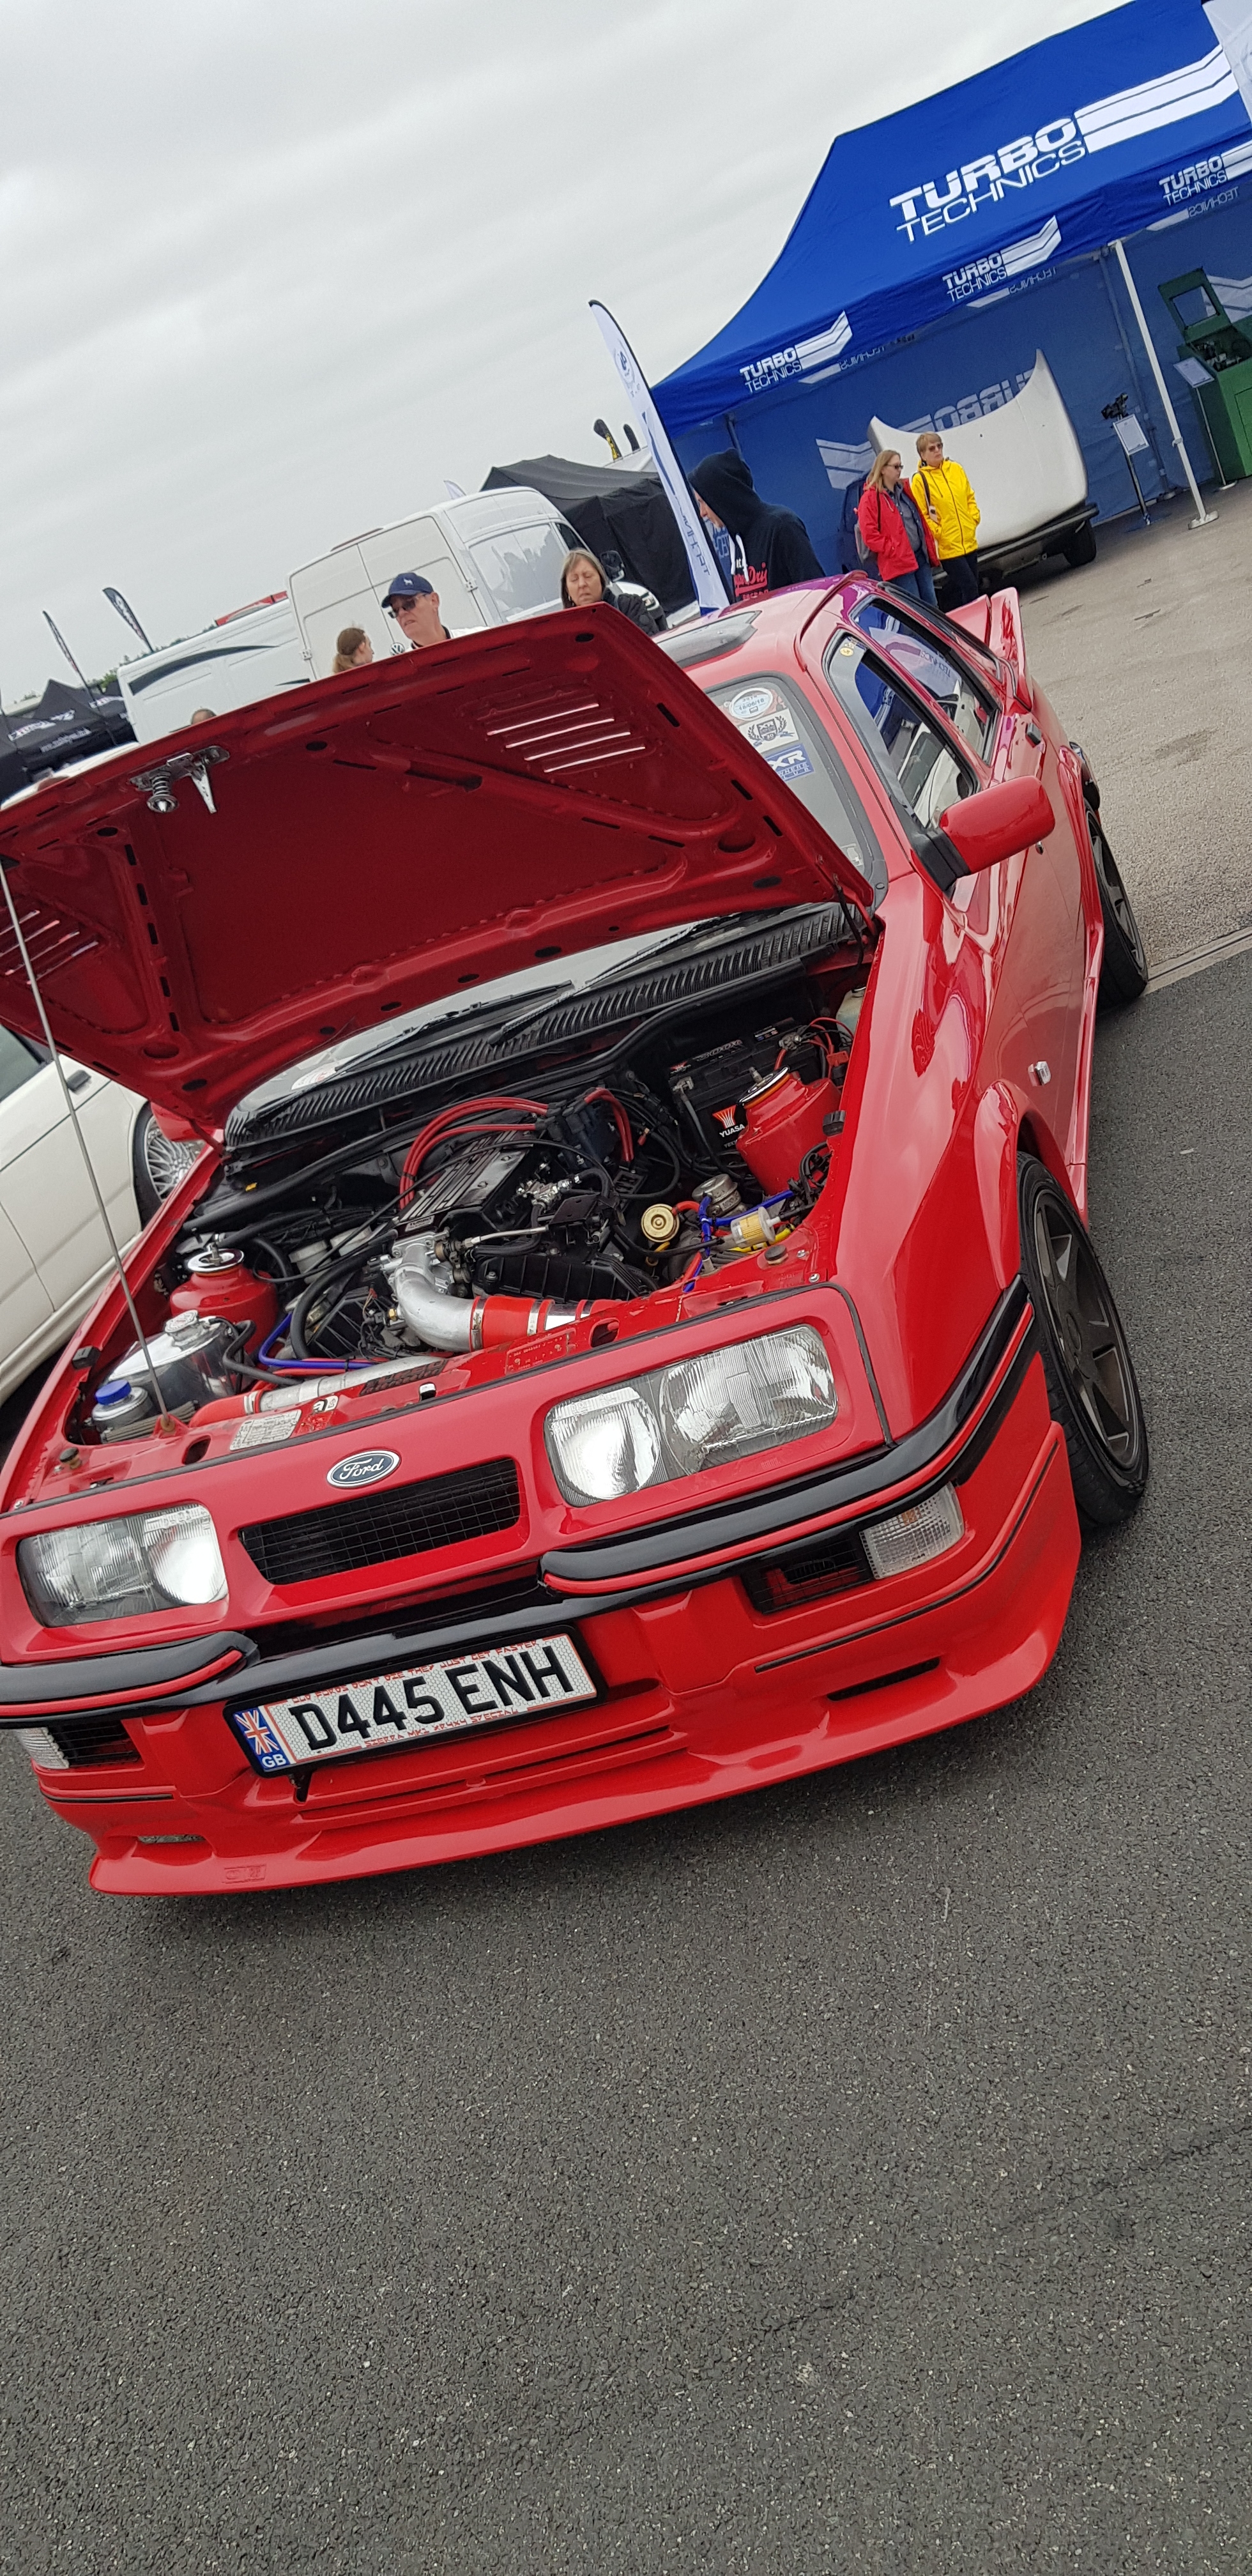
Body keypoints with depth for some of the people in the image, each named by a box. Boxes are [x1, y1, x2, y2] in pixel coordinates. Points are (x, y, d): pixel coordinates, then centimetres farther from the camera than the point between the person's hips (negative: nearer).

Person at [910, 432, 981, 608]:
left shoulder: (956, 469, 8)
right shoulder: (920, 479, -8)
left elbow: (970, 497, 16)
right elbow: (921, 516, -9)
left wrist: (974, 519, 4)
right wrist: (939, 534, -13)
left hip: (969, 542, 6)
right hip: (948, 547, -6)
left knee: (954, 588, 11)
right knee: (970, 587, -11)